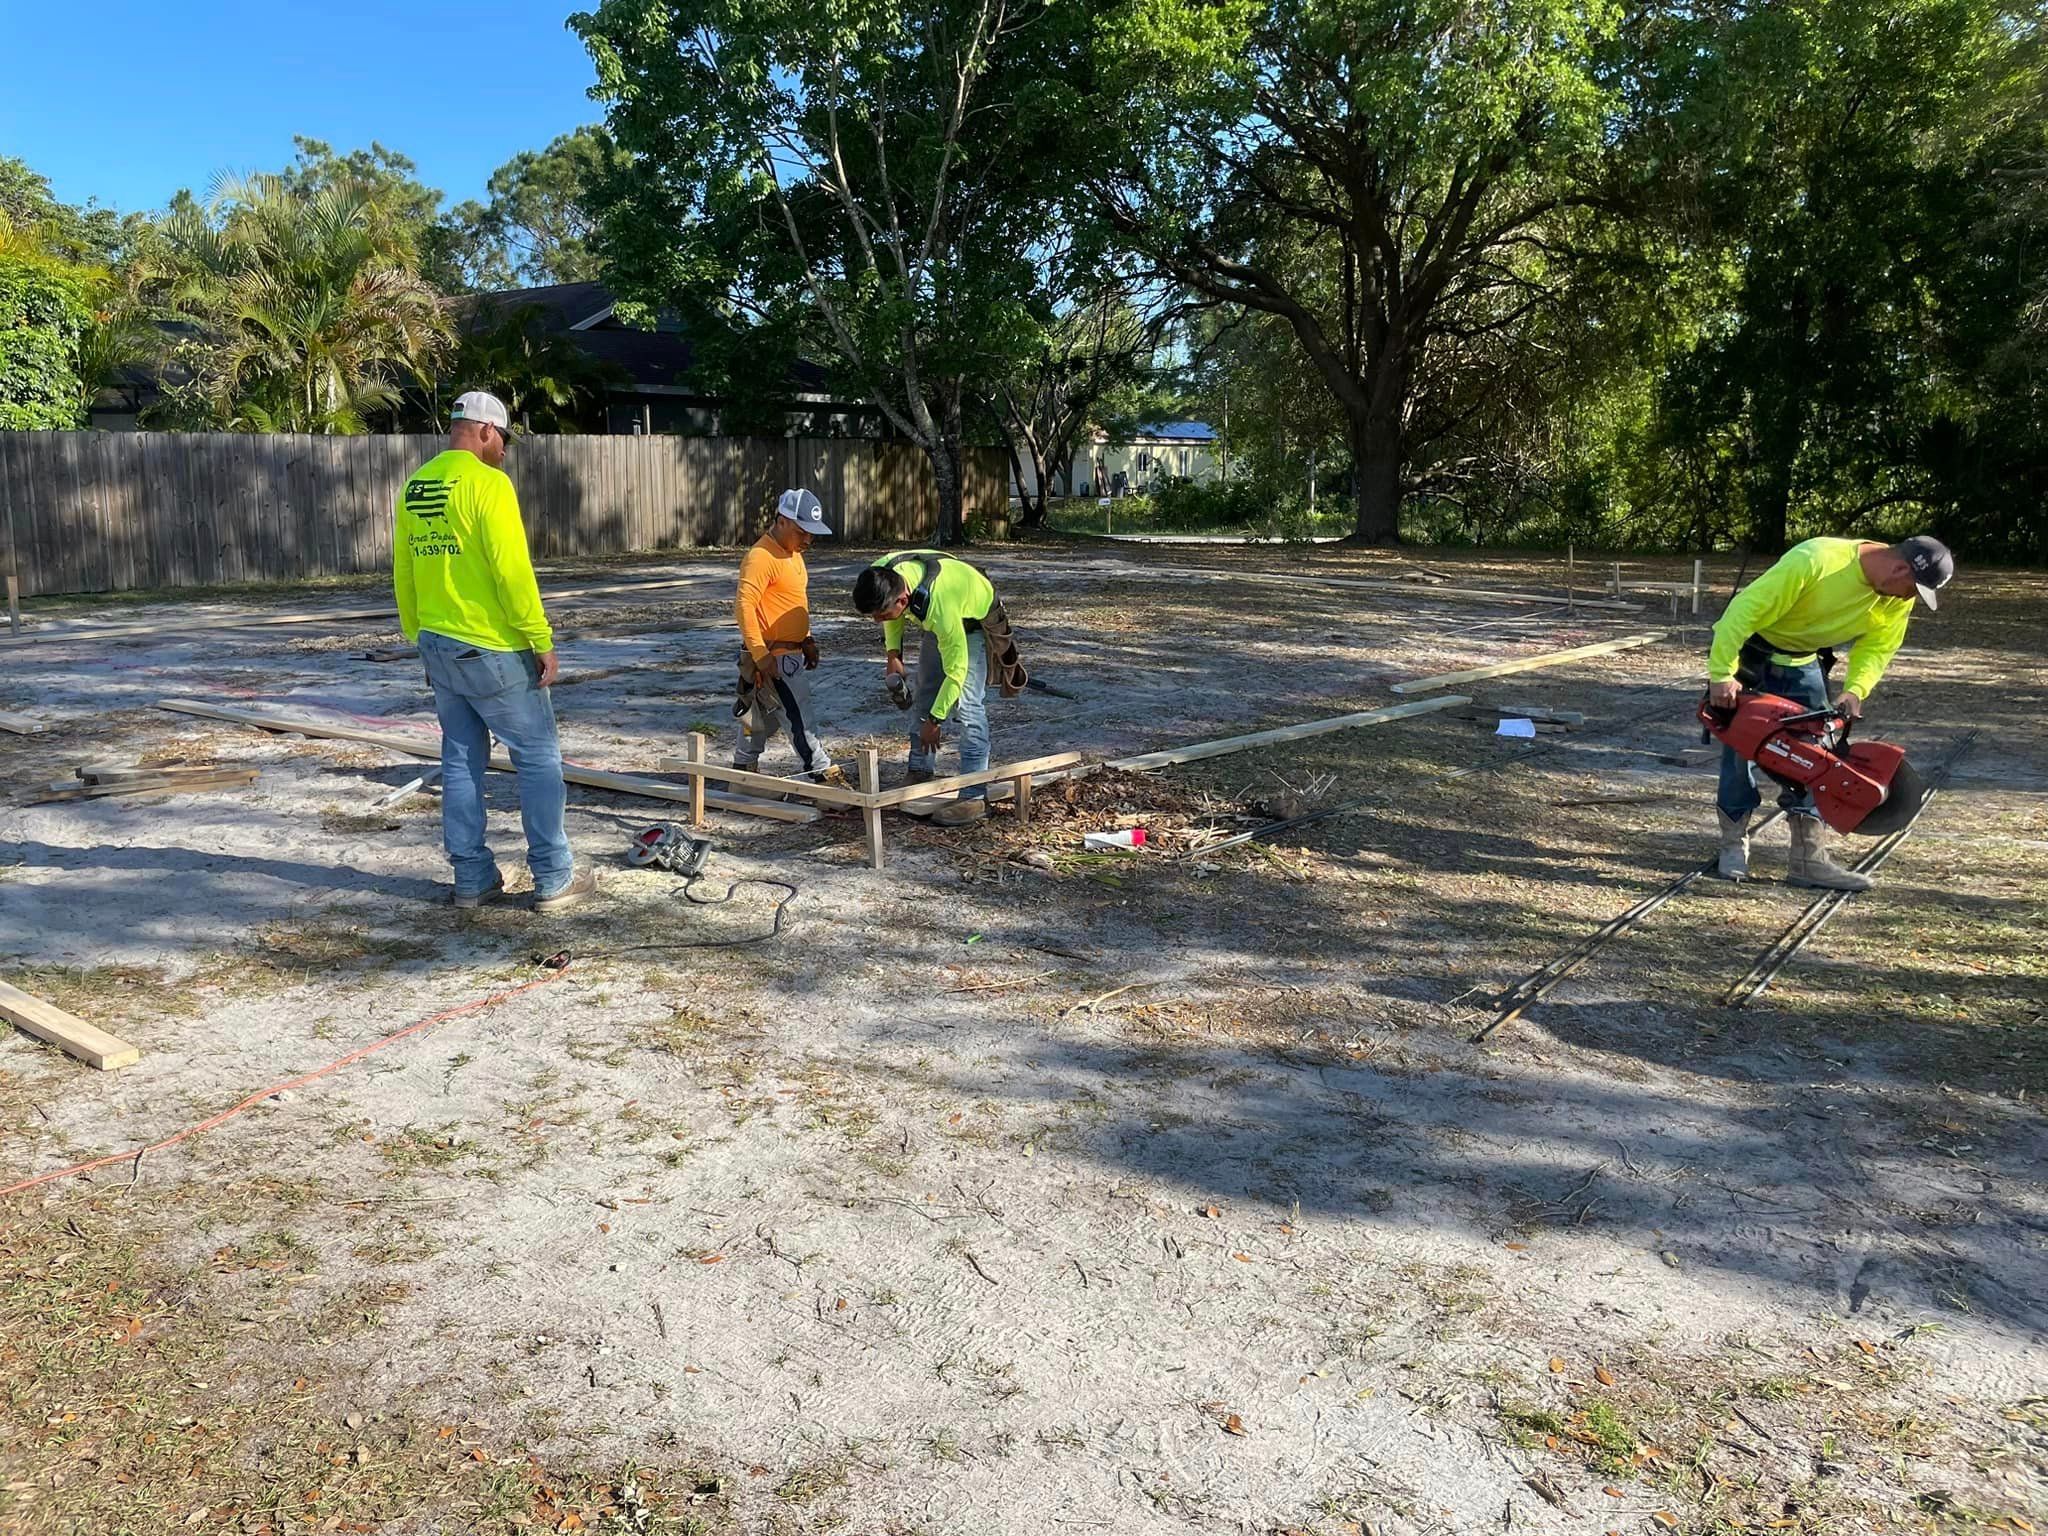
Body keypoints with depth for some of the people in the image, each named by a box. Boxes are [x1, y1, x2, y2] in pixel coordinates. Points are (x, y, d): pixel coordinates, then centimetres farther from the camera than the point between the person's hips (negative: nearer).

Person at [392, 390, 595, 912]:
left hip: (438, 648, 8)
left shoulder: (414, 486, 9)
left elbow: (404, 574, 14)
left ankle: (472, 879, 17)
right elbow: (512, 571, -20)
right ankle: (554, 880, 5)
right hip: (491, 650, -8)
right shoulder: (487, 482, -14)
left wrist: (420, 639, 21)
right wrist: (542, 641, -14)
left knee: (461, 761, 13)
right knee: (539, 758, 2)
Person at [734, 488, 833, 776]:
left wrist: (807, 640, 16)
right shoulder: (761, 557, -18)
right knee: (801, 719, -7)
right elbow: (745, 606, -23)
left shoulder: (793, 553, 14)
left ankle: (743, 768, 28)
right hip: (773, 657, -10)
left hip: (791, 653, 10)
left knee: (766, 718, 17)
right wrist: (760, 654, -25)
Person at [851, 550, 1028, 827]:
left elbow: (955, 670, -33)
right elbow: (893, 615, 0)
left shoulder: (939, 606, -46)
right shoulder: (880, 575, -27)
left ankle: (974, 796, -17)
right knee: (925, 696, 10)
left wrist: (935, 720, -25)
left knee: (967, 705, -17)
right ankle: (920, 774, 23)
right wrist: (893, 653, -5)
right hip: (934, 620, 7)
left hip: (974, 619, -7)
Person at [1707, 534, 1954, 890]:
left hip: (1803, 664, 6)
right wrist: (1721, 676, -33)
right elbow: (1745, 610, -32)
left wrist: (1855, 690, -21)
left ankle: (1809, 858, 4)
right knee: (1742, 746, -4)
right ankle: (1733, 846, 9)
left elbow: (1877, 647, -1)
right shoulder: (1816, 561, -33)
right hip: (1749, 652, -6)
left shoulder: (1899, 597, -11)